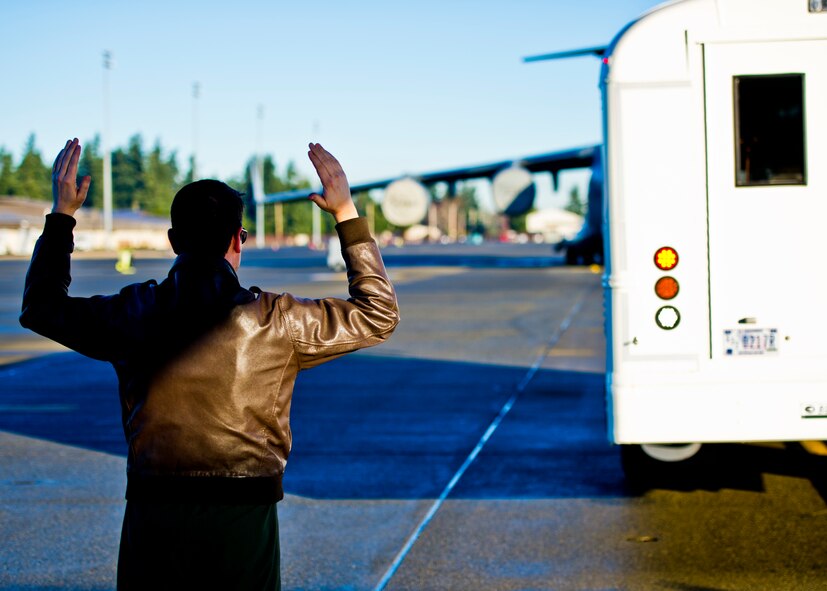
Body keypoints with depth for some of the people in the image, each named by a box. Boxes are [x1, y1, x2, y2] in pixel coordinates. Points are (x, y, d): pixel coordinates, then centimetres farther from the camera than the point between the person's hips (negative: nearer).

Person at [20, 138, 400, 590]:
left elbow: (40, 308, 17)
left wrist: (61, 215, 22)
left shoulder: (133, 314, -1)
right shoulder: (274, 321, -6)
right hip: (243, 517, -2)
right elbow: (377, 315, 6)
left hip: (153, 511, 2)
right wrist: (346, 214, 8)